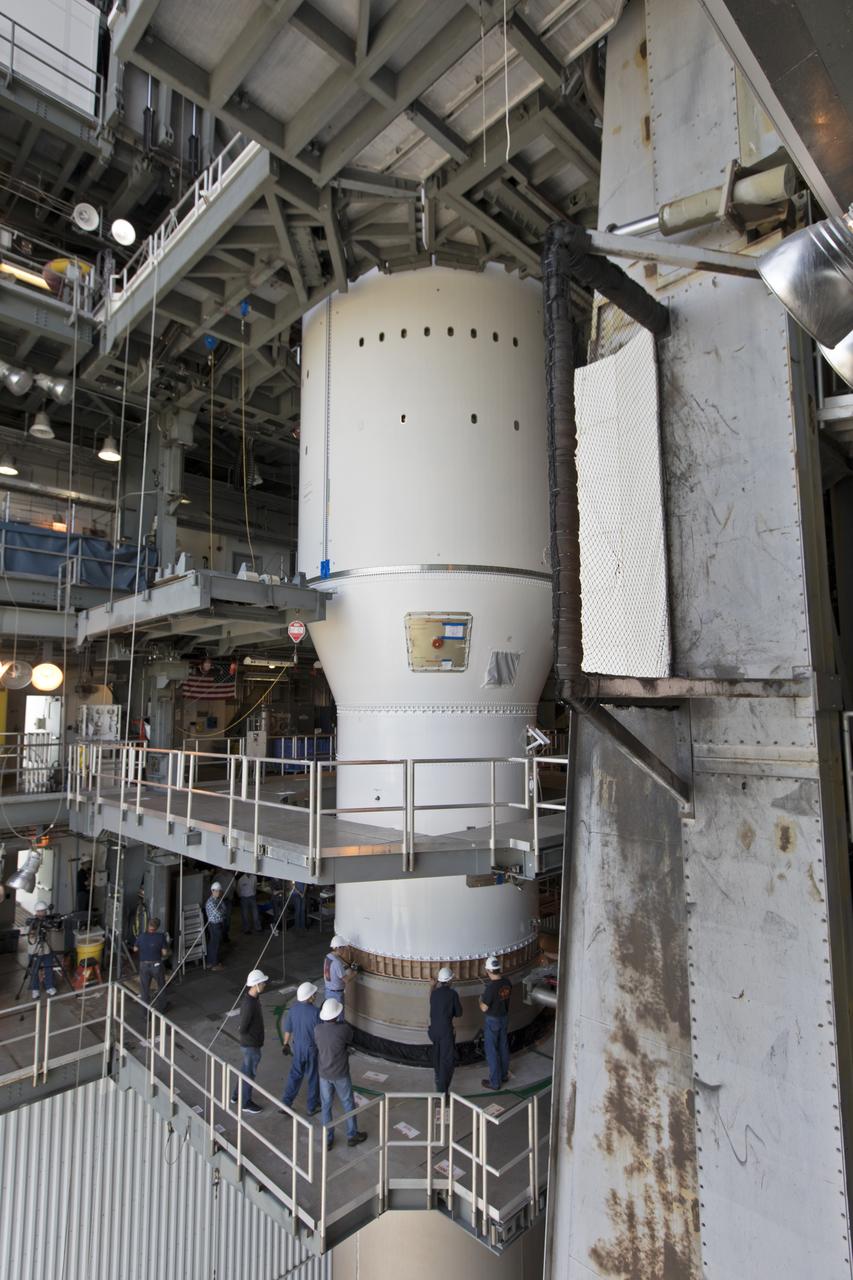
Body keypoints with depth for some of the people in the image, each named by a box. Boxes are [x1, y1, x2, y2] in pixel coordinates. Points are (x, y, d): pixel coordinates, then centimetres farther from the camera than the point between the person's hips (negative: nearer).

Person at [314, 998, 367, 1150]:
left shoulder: (317, 1029, -18)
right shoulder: (344, 1029, -29)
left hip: (324, 1074, 3)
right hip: (341, 1074, -3)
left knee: (326, 1106, 20)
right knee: (348, 1104, 19)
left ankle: (328, 1140, 31)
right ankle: (352, 1136, 34)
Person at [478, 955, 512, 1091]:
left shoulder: (491, 988, -31)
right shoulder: (507, 982, -9)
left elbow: (484, 1008, -24)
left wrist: (481, 998, -4)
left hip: (492, 1020, -7)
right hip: (504, 1017, 7)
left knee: (492, 1051, 8)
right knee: (503, 1047, 22)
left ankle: (495, 1082, 19)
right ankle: (504, 1075, 38)